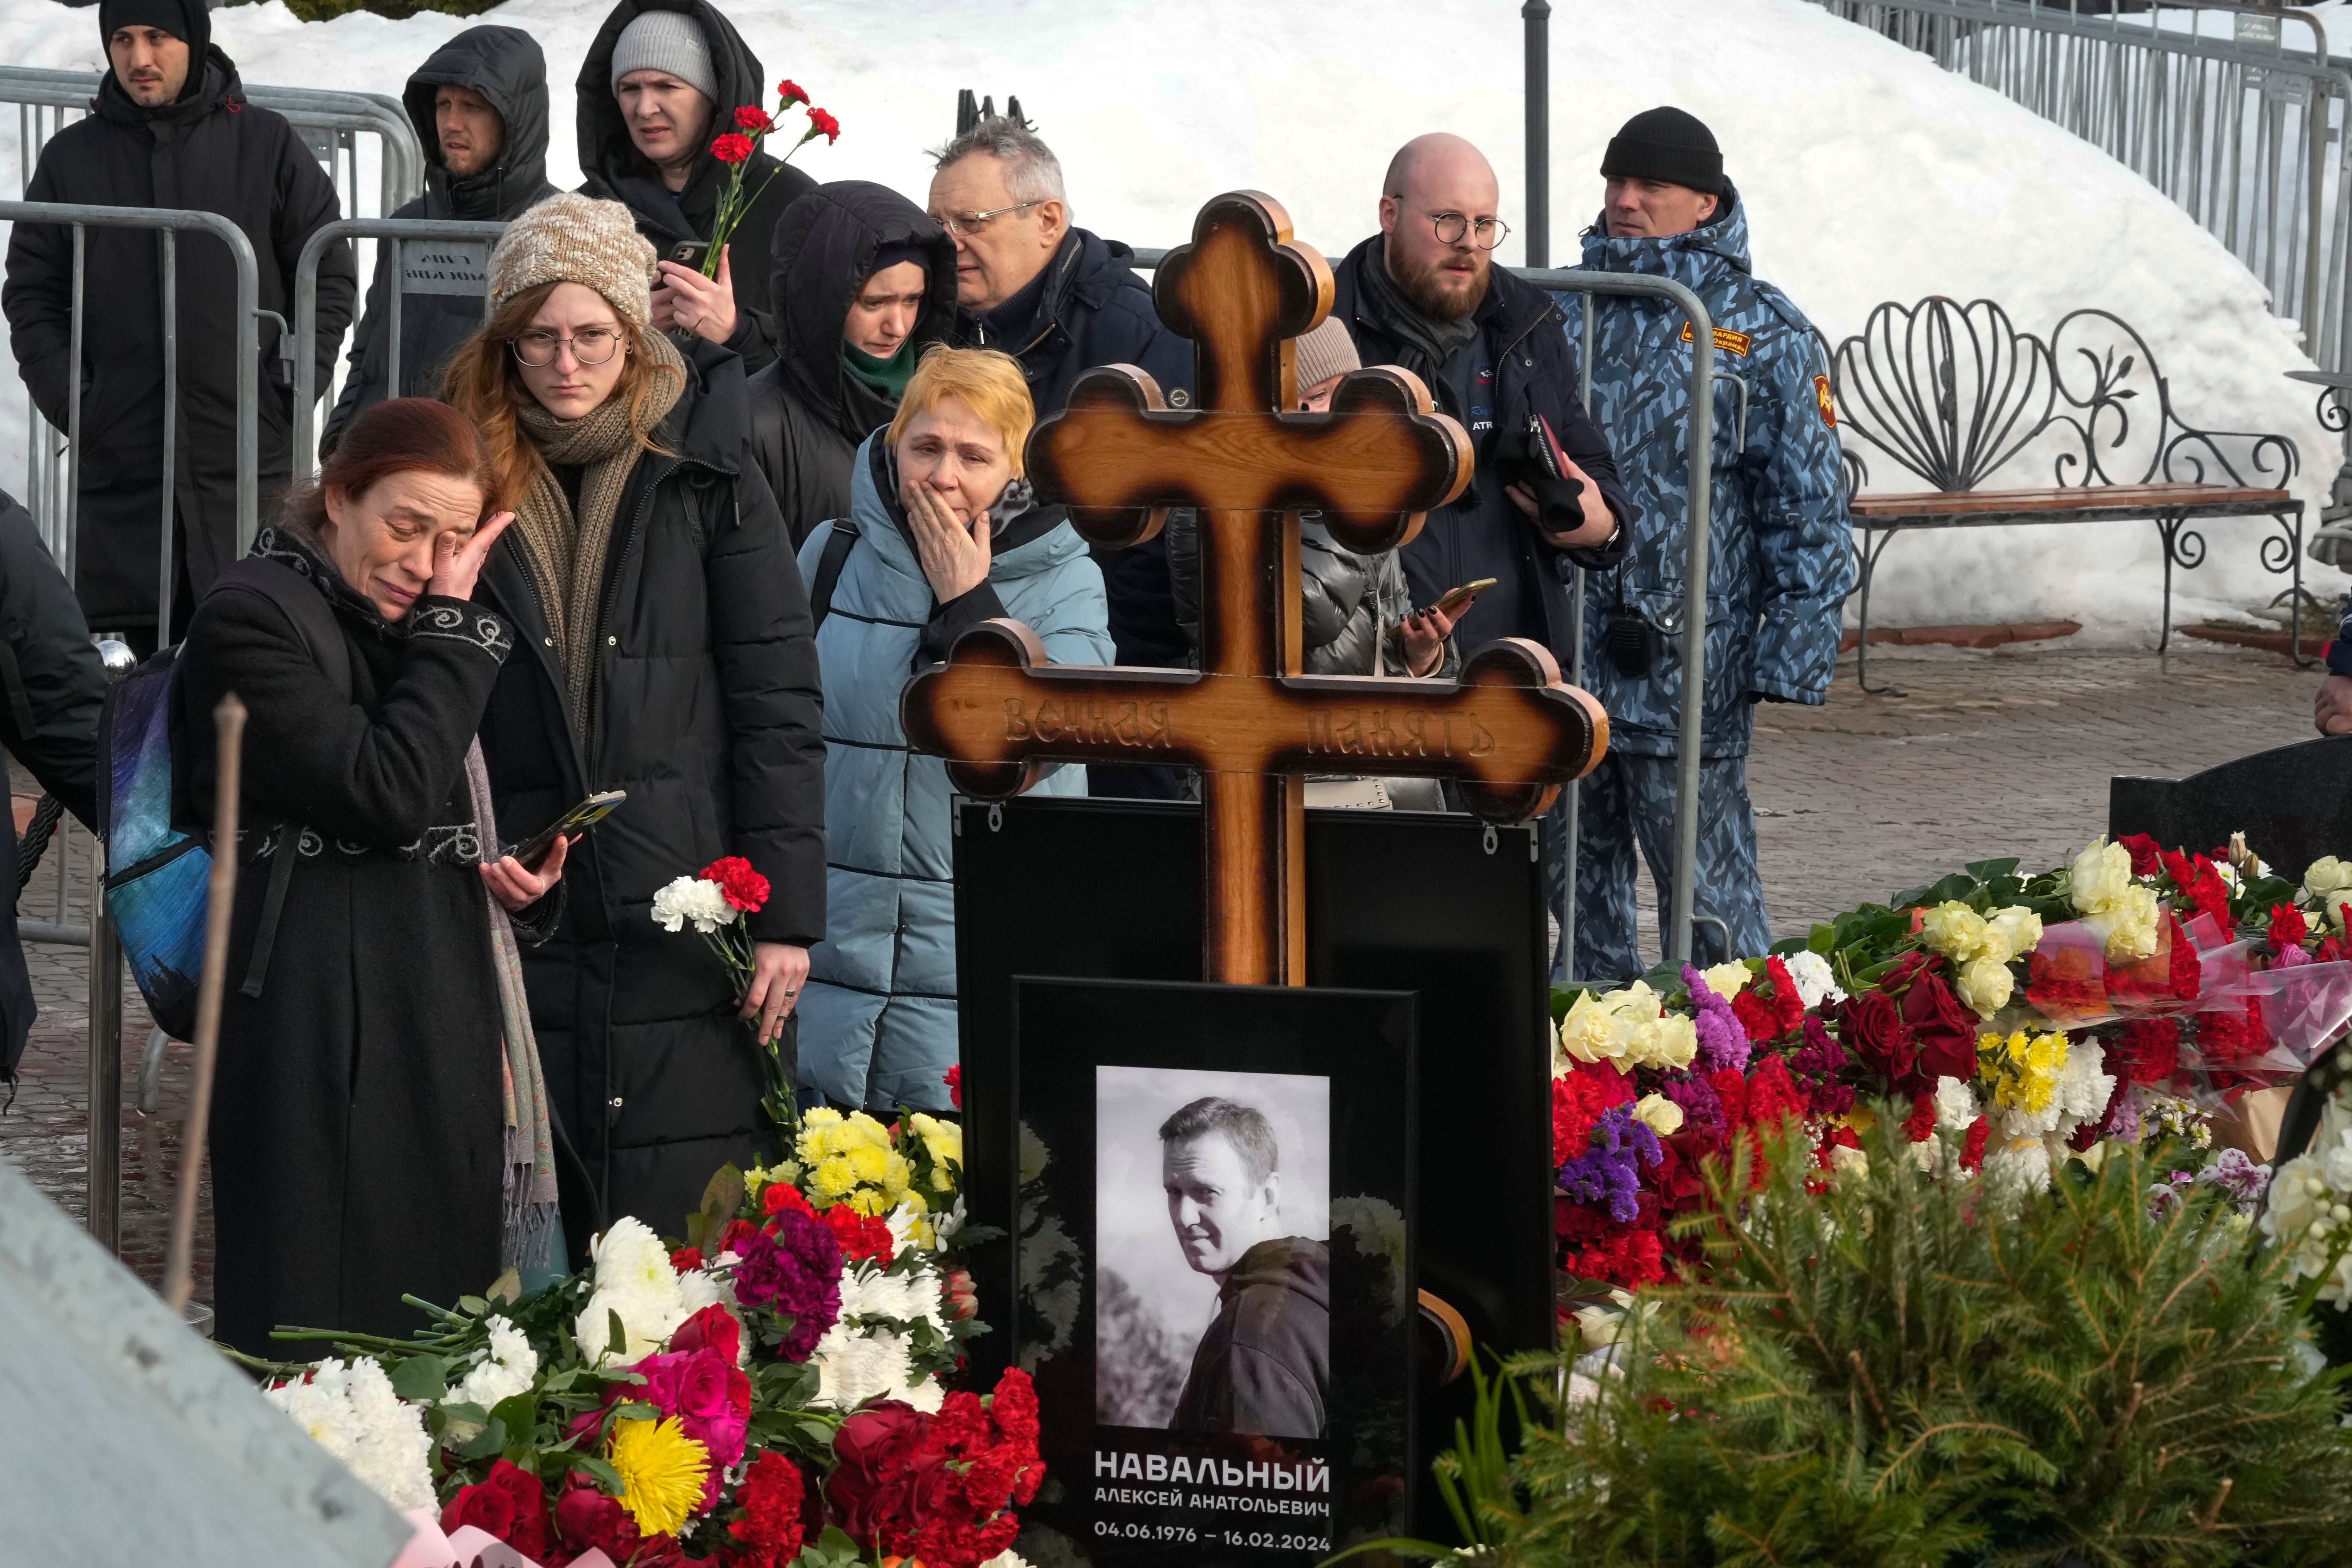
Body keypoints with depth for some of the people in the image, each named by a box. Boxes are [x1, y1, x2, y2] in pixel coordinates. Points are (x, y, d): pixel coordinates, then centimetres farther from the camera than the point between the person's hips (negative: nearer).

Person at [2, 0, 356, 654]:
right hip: (121, 461, 2)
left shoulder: (268, 145, 5)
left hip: (253, 459, -1)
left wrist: (293, 389, -3)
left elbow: (329, 279, 7)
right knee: (153, 656, 2)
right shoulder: (73, 158, 8)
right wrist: (69, 398, -3)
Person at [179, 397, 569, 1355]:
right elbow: (386, 793, -20)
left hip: (442, 1014, 9)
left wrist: (502, 871, 7)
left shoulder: (407, 623, 17)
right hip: (325, 1022, -9)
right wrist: (452, 624, -14)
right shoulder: (253, 620, -10)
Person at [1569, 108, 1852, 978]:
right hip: (1559, 662, 5)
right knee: (1575, 884, 10)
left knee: (1710, 902, -2)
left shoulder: (1762, 333, 0)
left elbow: (1808, 507, -2)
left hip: (1685, 674, -4)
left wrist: (1788, 657, -9)